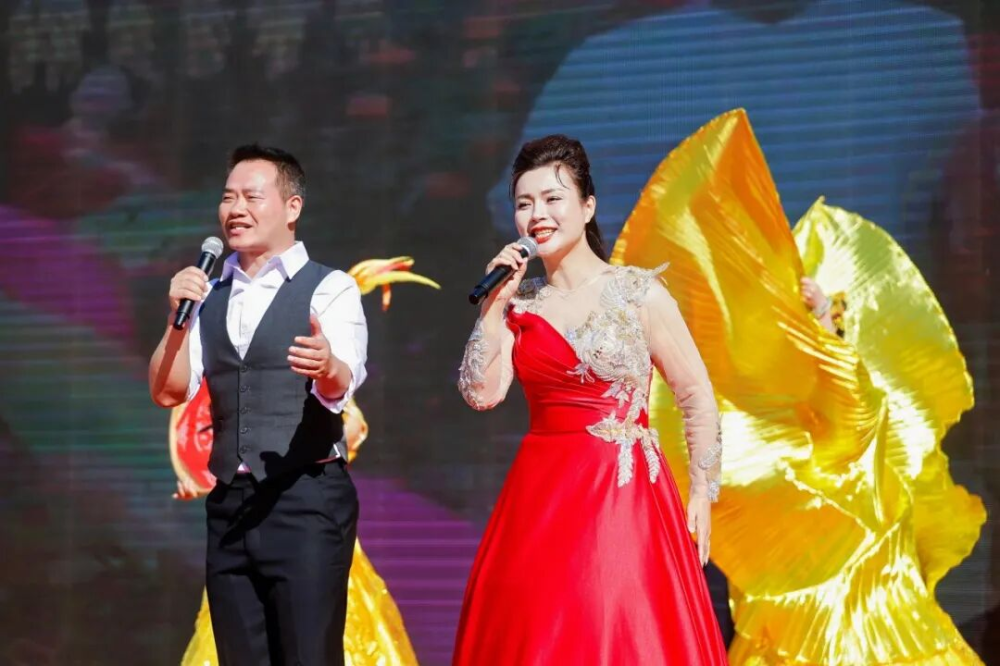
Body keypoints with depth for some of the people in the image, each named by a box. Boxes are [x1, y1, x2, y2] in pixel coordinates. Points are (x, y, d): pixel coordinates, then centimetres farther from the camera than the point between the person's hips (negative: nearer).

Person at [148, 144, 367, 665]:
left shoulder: (330, 289, -4)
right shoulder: (210, 296, 13)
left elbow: (340, 387, -20)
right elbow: (168, 392, 7)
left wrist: (326, 365, -44)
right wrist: (179, 318, -9)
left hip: (306, 503, -5)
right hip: (229, 505, 5)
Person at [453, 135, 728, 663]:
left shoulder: (638, 294, -3)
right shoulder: (519, 303, 8)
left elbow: (697, 397, -1)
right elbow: (481, 392, -3)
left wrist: (702, 493, -6)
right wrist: (495, 303, -5)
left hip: (624, 495, -4)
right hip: (540, 498, 4)